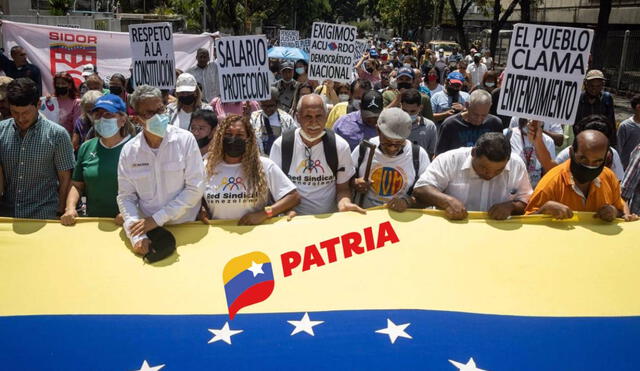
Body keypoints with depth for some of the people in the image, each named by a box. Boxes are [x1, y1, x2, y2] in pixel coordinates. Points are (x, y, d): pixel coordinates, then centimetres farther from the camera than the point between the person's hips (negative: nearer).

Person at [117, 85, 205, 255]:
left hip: (187, 228, -2)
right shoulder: (129, 150, 1)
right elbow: (125, 196, 3)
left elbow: (195, 188, -9)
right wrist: (136, 236, -12)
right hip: (149, 231, 2)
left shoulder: (185, 140, -6)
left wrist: (157, 218, -11)